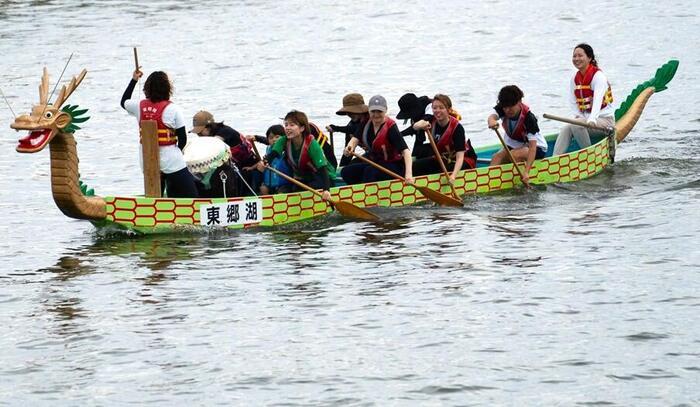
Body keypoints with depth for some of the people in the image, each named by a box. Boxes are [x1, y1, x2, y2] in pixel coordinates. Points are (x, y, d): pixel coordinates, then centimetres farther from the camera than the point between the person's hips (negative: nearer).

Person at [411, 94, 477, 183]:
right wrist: (421, 125, -59)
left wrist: (453, 175, -49)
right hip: (441, 158, 5)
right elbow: (415, 126, -33)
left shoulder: (457, 128, -26)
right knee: (416, 166, -15)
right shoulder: (431, 121, -11)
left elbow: (460, 156, -32)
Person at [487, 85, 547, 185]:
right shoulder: (502, 109, -16)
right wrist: (491, 121, -67)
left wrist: (526, 172, -47)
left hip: (537, 148, -5)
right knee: (496, 157, -24)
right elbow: (492, 116, -38)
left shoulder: (528, 118, -31)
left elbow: (532, 147, -36)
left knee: (514, 155, -34)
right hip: (513, 145, 5)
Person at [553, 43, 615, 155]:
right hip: (586, 118, 6)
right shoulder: (575, 79, 10)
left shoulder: (598, 76, -13)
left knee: (577, 126, -30)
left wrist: (592, 120, -43)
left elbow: (598, 100, -29)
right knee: (565, 130, -20)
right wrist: (577, 116, -9)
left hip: (605, 119, -6)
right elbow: (573, 103, 11)